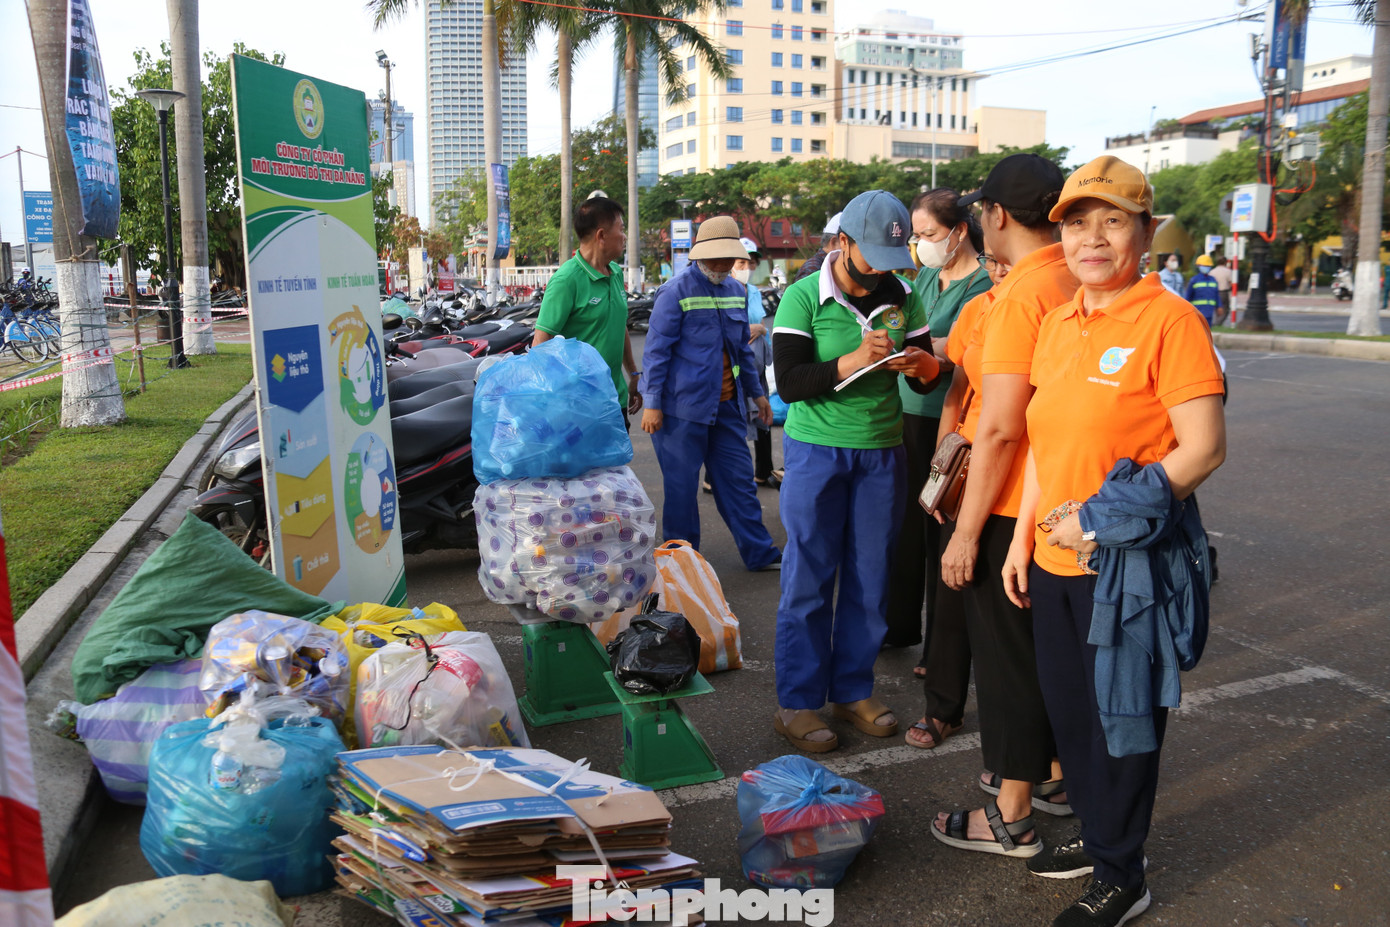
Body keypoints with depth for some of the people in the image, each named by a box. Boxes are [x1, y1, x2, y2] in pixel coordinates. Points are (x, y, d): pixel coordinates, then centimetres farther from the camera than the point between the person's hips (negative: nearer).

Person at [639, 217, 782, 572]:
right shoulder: (676, 292, -10)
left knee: (738, 479, 11)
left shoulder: (736, 291, 11)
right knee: (681, 485, 4)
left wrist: (756, 393, 23)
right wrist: (652, 404, -13)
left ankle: (759, 553, 20)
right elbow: (656, 350, -10)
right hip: (683, 407, -6)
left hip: (727, 406, 6)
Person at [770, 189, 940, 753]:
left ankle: (853, 691, 25)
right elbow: (788, 382, -15)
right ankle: (797, 703, 14)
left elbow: (930, 376, 11)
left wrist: (924, 366, -13)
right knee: (809, 579, 1)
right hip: (817, 450, -4)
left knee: (869, 578, 9)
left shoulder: (902, 297, 5)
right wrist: (854, 362, -26)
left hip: (882, 451, 4)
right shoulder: (804, 298, -7)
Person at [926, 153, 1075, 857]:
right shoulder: (1074, 284, 6)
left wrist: (967, 530, -19)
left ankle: (1010, 819, 16)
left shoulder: (1019, 296, -21)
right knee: (1048, 645, 21)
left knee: (1004, 653, 3)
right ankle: (1050, 774, 38)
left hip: (1009, 508, -9)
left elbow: (1000, 428, -24)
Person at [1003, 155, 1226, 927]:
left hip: (1127, 564, -7)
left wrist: (1101, 518, -19)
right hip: (1055, 558, 7)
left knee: (1122, 718, 8)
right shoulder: (1060, 323, 8)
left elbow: (1204, 448, -17)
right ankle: (1099, 837, 42)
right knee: (1069, 708, 19)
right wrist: (1024, 534, 11)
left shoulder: (1168, 320, -13)